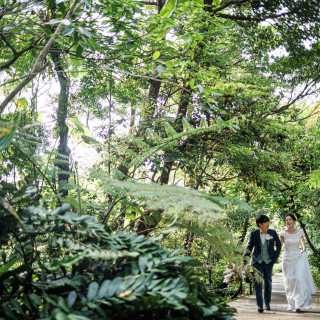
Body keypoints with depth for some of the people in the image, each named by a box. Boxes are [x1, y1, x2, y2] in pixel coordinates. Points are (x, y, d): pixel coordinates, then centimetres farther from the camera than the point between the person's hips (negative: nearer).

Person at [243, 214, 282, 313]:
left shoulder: (273, 233, -3)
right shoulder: (254, 234, -6)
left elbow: (279, 245, 8)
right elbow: (250, 246, 4)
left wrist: (275, 257, 2)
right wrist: (245, 259, -1)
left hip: (269, 261, 2)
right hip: (257, 261, -2)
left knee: (268, 282, 12)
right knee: (258, 282, -11)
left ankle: (267, 303, 28)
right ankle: (259, 304, -8)